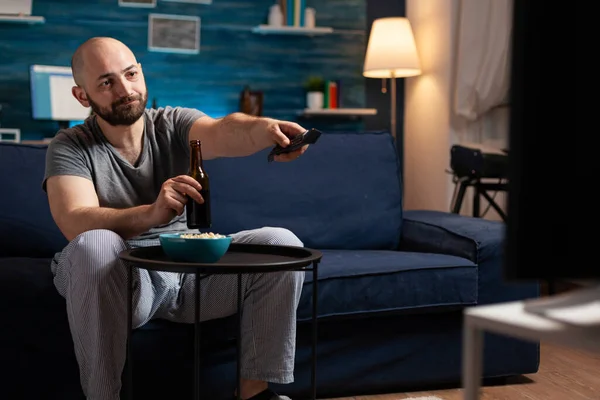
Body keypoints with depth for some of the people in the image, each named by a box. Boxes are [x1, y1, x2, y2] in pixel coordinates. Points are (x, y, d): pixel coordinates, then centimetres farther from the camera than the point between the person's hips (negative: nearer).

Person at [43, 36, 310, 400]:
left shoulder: (175, 125, 3)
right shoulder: (70, 148, -3)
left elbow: (224, 131, -21)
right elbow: (75, 223, -22)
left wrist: (265, 127, -46)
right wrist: (152, 213, -41)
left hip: (192, 265, 3)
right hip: (122, 276, -3)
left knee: (283, 243, -15)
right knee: (95, 244, -35)